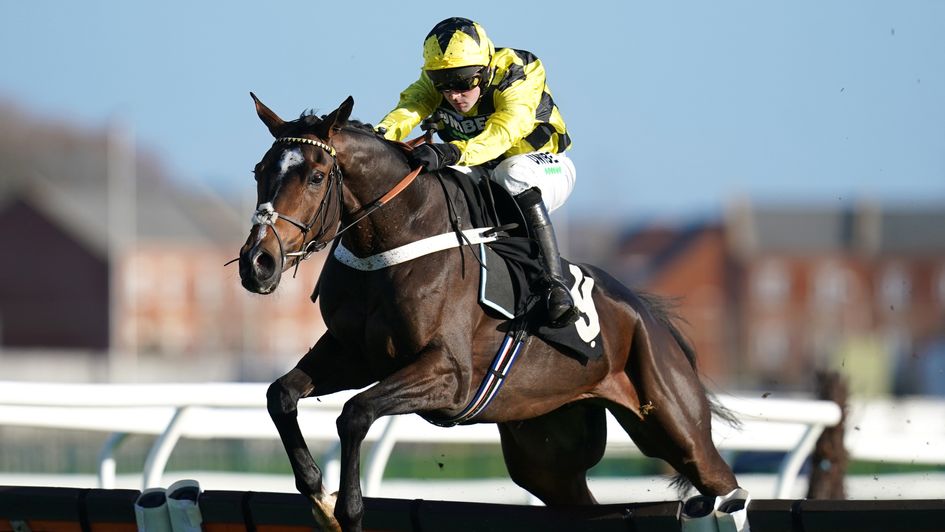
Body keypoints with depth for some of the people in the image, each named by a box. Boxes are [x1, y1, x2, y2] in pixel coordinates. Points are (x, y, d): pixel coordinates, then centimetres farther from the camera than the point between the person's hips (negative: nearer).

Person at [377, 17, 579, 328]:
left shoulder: (517, 79, -27)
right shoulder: (434, 81, -11)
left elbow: (500, 134, -45)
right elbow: (408, 109, -31)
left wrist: (451, 152, -63)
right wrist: (381, 136, -55)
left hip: (542, 165, -5)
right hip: (480, 174, 5)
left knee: (516, 175, -39)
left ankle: (554, 282, -41)